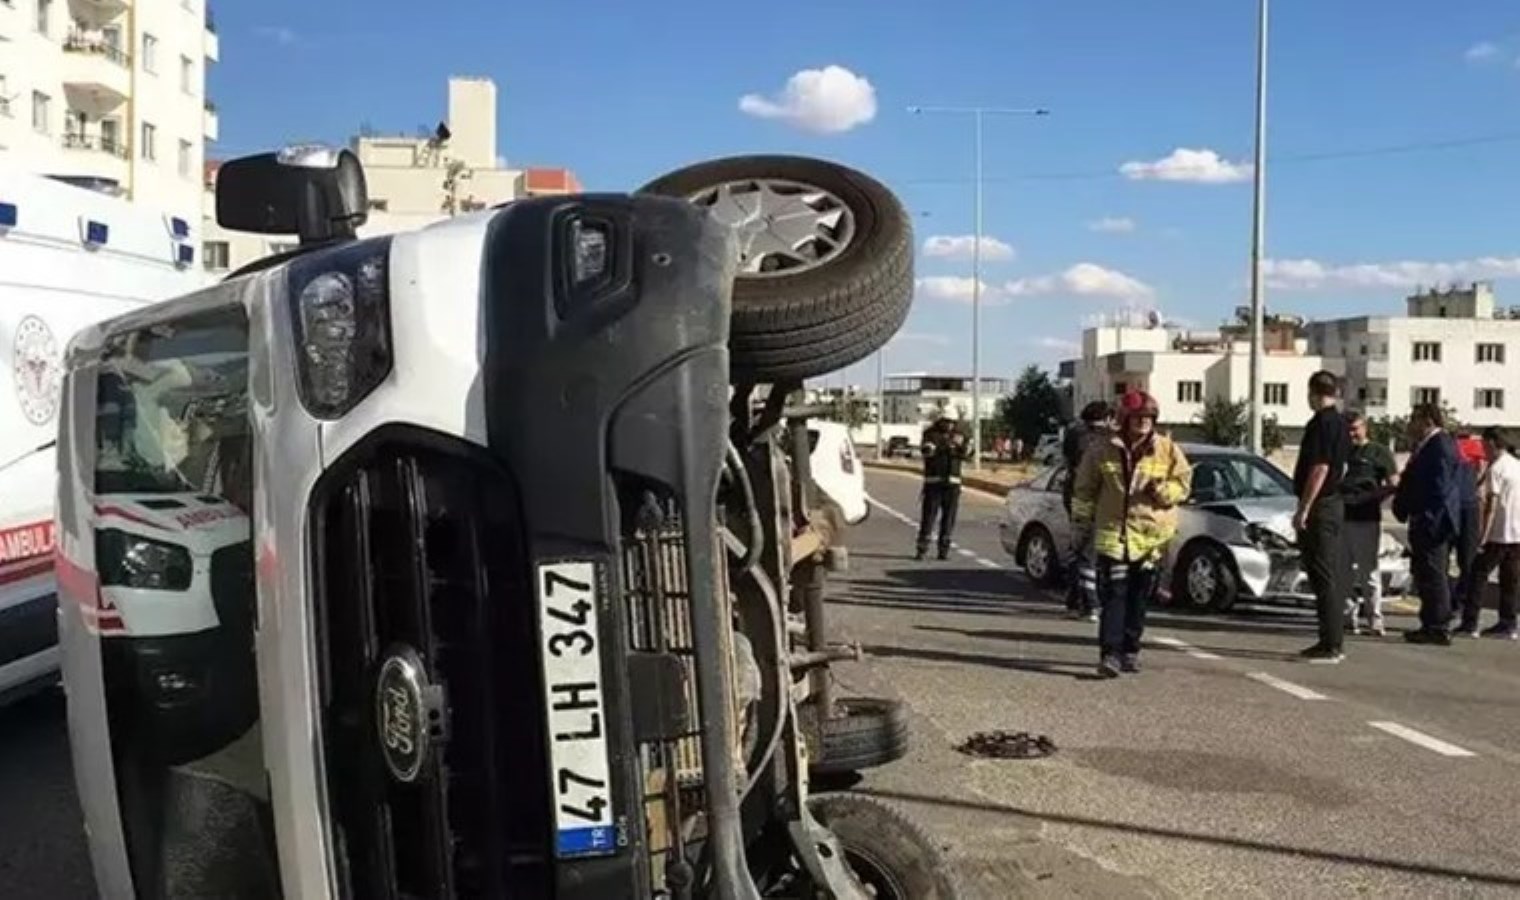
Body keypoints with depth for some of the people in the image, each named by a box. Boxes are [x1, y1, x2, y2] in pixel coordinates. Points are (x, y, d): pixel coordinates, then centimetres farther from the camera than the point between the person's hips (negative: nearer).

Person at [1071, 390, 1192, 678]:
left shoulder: (1168, 450, 3)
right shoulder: (1103, 451, 2)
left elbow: (1183, 484, 5)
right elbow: (1084, 489, 11)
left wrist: (1162, 490, -14)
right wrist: (1081, 519, 8)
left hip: (1152, 535, 2)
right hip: (1113, 533, -2)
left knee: (1139, 599, 9)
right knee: (1113, 595, -10)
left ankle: (1130, 650, 22)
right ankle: (1110, 653, -14)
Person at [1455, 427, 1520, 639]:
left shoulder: (1495, 468, -11)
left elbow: (1491, 505, -15)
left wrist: (1483, 536, -14)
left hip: (1499, 534, -7)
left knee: (1478, 574, -3)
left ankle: (1470, 623, -5)